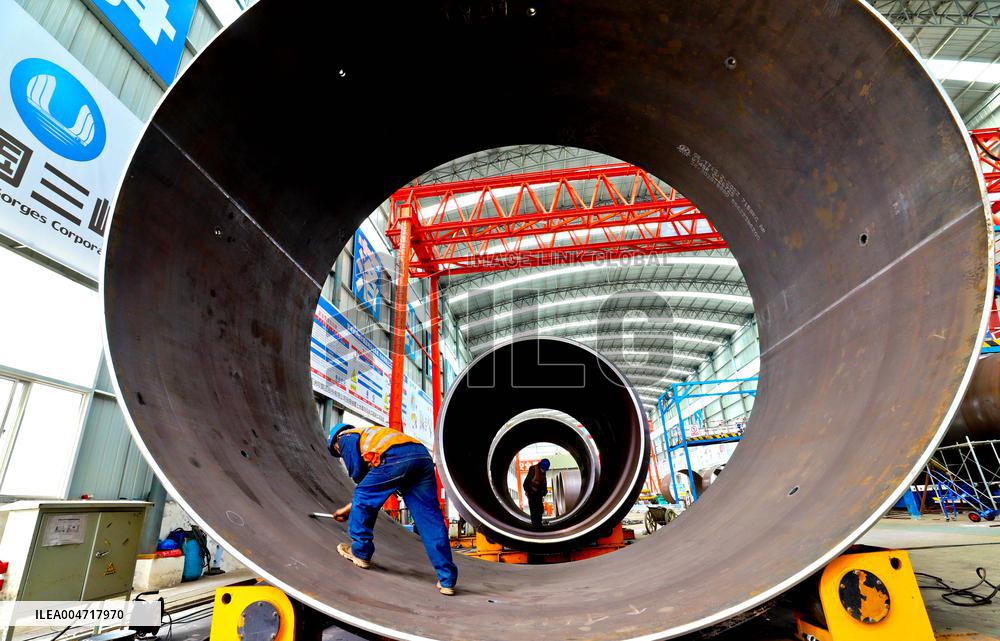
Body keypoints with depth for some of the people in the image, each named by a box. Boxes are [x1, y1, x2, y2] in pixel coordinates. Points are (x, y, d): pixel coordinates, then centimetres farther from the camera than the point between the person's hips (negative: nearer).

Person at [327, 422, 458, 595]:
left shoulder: (346, 437, 23)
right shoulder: (367, 434, 43)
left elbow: (357, 474, 10)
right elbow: (371, 491, 46)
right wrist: (347, 508, 55)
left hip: (396, 457, -8)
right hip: (424, 456, 8)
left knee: (362, 499, 17)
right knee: (431, 521, 8)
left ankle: (360, 553, 29)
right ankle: (447, 580, 10)